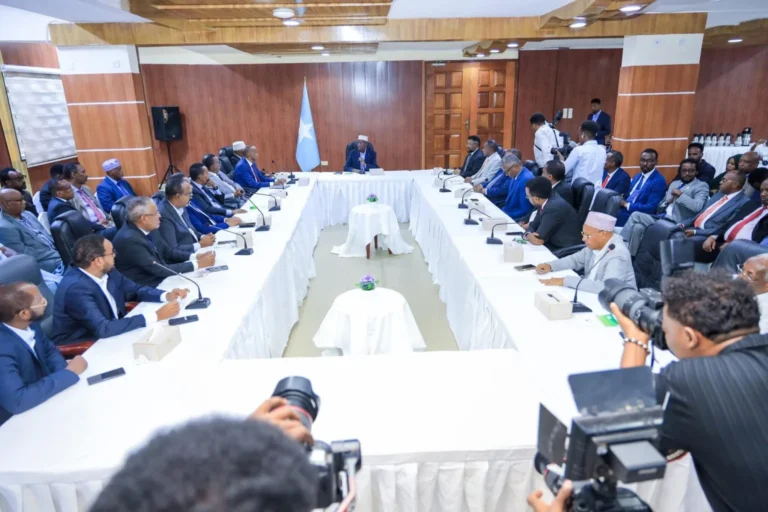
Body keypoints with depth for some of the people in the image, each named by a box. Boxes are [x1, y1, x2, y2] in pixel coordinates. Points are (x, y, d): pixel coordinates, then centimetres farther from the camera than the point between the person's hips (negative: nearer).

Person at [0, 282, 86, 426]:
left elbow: (49, 350, 7)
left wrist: (64, 373, -13)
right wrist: (69, 373, -28)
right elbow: (16, 401, -37)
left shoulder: (28, 324, -9)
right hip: (18, 421, -6)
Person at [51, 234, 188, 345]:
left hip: (108, 339, 7)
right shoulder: (76, 288, -26)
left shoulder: (106, 272, -3)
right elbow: (103, 329, -34)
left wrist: (166, 296, -9)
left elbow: (135, 290, 10)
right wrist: (156, 316, -32)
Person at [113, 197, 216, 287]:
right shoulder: (129, 239, -25)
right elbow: (158, 270, -24)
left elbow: (168, 252, 9)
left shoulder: (150, 229, -1)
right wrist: (196, 264, -21)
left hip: (161, 278, 7)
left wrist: (194, 257, -8)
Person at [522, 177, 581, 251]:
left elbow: (539, 239, -26)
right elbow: (534, 225, 2)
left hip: (566, 251, -7)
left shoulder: (554, 208, -26)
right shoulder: (546, 201, -1)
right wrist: (528, 234, -16)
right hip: (554, 243, 7)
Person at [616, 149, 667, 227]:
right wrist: (621, 201, -3)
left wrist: (627, 205, -15)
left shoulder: (659, 181, -10)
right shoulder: (637, 176, 17)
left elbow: (650, 208, -17)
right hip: (624, 209, 8)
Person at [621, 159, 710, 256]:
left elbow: (697, 207, -15)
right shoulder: (674, 183, 24)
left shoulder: (702, 186, 3)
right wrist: (667, 202, 0)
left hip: (675, 223, -7)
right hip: (660, 218, 7)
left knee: (636, 215, -22)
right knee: (637, 227, -22)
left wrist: (680, 195, -14)